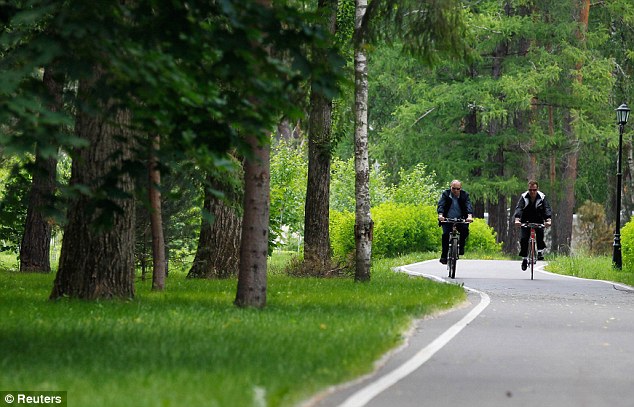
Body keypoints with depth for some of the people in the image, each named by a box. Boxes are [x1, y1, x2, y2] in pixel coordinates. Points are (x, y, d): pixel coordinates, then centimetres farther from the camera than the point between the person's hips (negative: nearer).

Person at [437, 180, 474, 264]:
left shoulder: (465, 195, -3)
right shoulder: (445, 194, -4)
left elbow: (469, 206, -16)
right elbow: (441, 205, -17)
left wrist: (469, 216, -36)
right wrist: (440, 215, -37)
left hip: (460, 219, 1)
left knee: (465, 230, -27)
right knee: (446, 234, -21)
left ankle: (461, 247, -3)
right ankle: (444, 256, -14)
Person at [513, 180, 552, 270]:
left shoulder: (542, 197, -12)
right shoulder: (523, 197, -13)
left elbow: (547, 209, -23)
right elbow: (518, 208, -26)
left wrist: (548, 220, -42)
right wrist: (517, 219, -45)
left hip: (538, 220, 0)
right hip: (526, 221, 0)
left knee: (540, 232, -30)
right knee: (523, 239, -14)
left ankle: (540, 251, -14)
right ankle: (524, 258, 2)